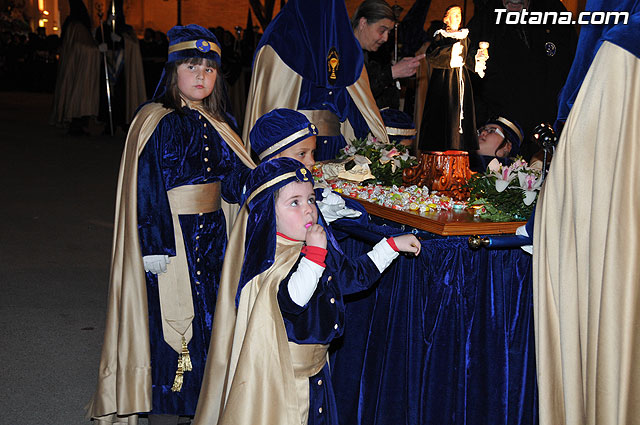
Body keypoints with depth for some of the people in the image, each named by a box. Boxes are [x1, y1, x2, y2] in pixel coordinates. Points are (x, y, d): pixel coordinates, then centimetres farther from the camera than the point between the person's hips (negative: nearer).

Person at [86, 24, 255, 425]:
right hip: (172, 236, -6)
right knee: (171, 320, -1)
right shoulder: (156, 122, -9)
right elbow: (147, 186, -14)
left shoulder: (217, 124, 10)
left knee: (207, 315, 12)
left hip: (211, 234, 7)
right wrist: (154, 245, -19)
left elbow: (235, 178, 7)